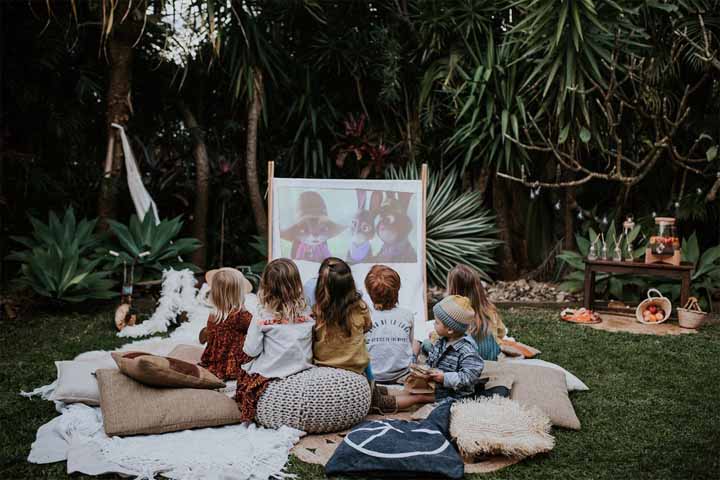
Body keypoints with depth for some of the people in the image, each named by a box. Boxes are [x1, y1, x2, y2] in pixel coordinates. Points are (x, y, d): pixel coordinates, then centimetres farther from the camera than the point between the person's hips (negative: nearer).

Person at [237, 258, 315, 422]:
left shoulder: (262, 316, -11)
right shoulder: (307, 314, -3)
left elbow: (251, 350, -6)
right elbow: (311, 345, 7)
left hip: (270, 375, -3)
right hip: (303, 372, 4)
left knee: (243, 378, 19)